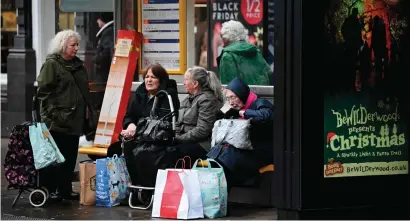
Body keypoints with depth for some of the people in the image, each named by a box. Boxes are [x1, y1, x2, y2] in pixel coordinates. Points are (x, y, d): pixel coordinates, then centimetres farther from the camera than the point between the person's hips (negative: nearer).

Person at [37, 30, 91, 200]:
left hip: (74, 120, 7)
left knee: (70, 157, 9)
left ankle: (65, 190, 16)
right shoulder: (51, 64, -7)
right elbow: (44, 91, -12)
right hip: (57, 121, -7)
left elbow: (84, 91, 25)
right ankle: (48, 191, 2)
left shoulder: (77, 65, 17)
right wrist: (54, 114, -18)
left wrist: (86, 112, 15)